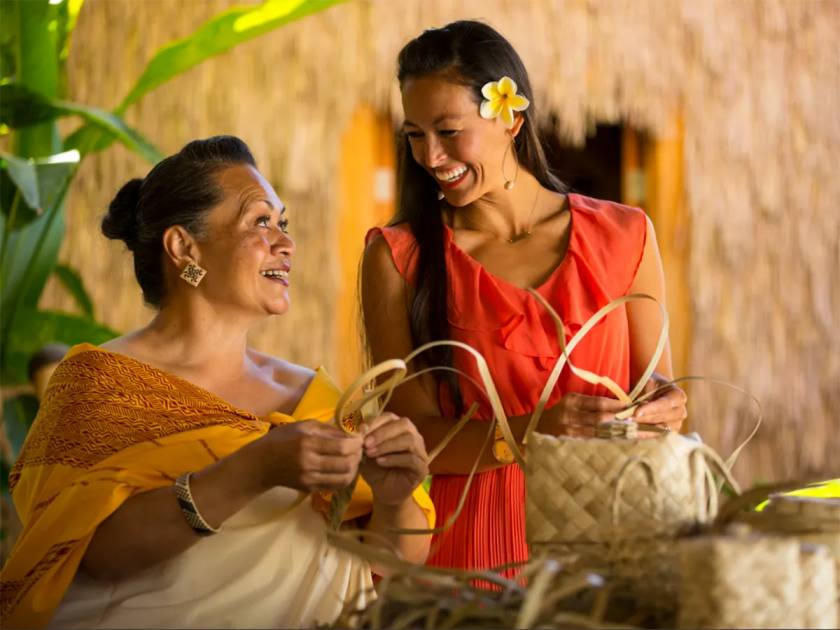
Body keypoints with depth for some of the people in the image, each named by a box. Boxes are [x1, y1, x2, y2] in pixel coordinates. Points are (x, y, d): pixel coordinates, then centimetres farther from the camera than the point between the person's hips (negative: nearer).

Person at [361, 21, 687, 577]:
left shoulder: (624, 236, 8)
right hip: (471, 546, -1)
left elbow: (655, 380, 15)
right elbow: (413, 435, -2)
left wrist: (664, 407, -9)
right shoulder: (397, 258, 4)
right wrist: (532, 432, -19)